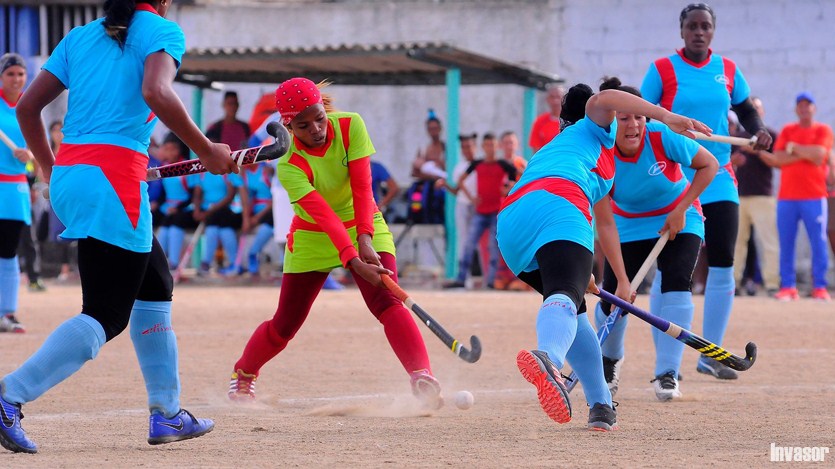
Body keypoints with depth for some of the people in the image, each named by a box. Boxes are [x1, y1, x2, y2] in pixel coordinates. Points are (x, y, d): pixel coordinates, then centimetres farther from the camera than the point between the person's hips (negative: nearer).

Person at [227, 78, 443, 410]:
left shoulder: (350, 126, -19)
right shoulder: (289, 166, -26)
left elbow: (362, 188, -22)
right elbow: (323, 216, -36)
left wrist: (365, 239, -36)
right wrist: (354, 261, -48)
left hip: (363, 227, 1)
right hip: (311, 239, -1)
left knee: (387, 301, -24)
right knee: (285, 325, 5)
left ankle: (422, 378, -40)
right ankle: (243, 373, 34)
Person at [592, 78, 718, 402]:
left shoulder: (662, 137, -27)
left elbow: (709, 165, -13)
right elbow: (605, 223, -24)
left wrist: (681, 210, -20)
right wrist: (621, 279, -30)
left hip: (678, 221, -1)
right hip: (628, 226, 1)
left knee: (676, 286, -21)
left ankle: (666, 375, -18)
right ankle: (611, 359, 27)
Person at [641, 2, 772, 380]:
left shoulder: (727, 70, 6)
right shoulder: (663, 69, -4)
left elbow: (745, 109, 16)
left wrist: (759, 131, -4)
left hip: (719, 179, 3)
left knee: (722, 264, 0)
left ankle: (710, 355, 11)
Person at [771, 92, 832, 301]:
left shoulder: (823, 130, 6)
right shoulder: (787, 131, 14)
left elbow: (819, 155, -10)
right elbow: (778, 158, 0)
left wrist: (794, 148, -1)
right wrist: (806, 154, -7)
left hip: (814, 197, -2)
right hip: (787, 197, 3)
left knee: (819, 243, -5)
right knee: (785, 244, 0)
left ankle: (820, 287, -1)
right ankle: (787, 287, 3)